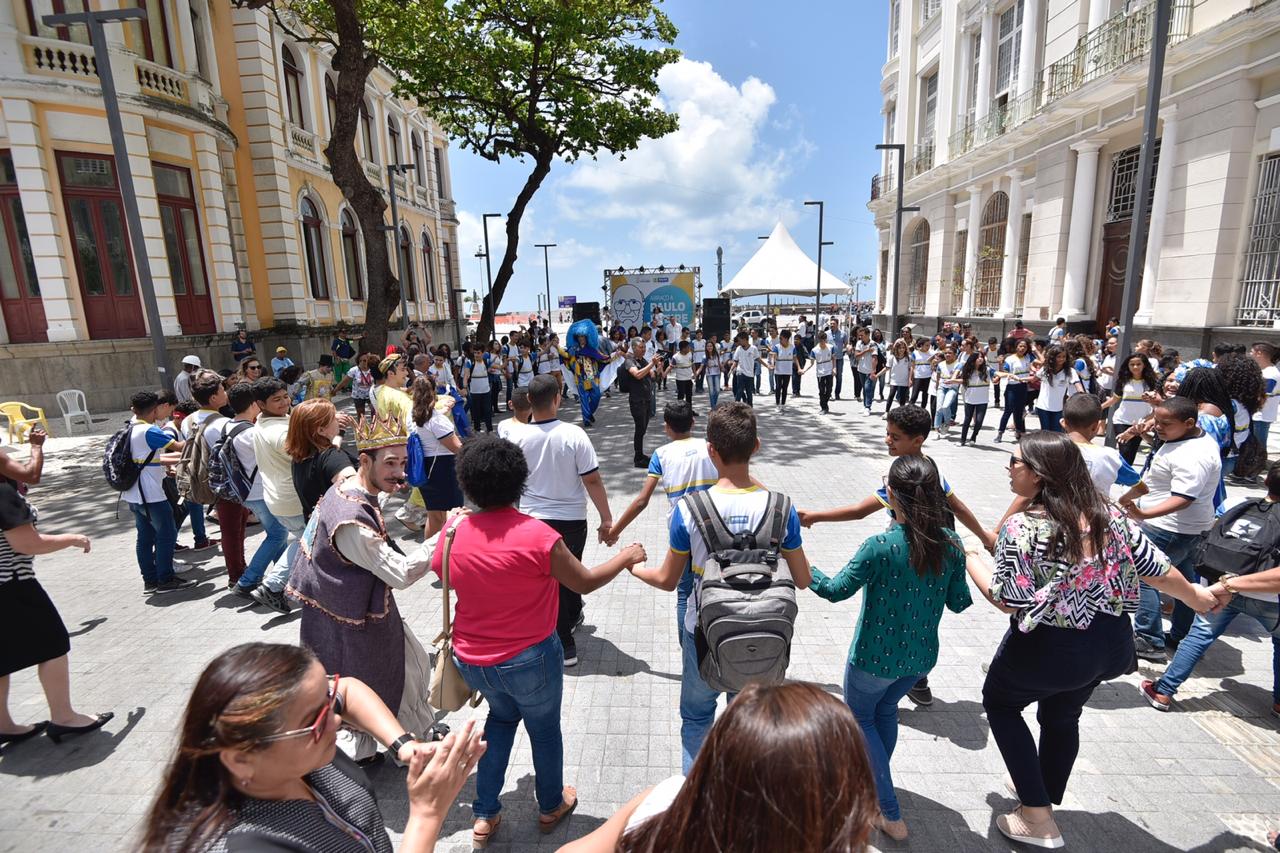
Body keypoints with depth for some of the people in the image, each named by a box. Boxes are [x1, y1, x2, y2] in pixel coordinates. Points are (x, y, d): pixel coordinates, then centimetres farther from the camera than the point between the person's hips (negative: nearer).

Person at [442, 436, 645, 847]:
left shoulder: (453, 532, -12)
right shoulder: (537, 535, -25)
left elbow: (442, 575, 6)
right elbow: (585, 583, -14)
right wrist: (626, 557, 2)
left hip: (472, 659, 4)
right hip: (530, 659, -4)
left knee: (501, 716, 32)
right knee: (545, 728, 23)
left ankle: (485, 815, 37)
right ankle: (551, 805, 46)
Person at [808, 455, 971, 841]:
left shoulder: (881, 546, -28)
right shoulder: (951, 543, -12)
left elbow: (836, 590, -18)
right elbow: (959, 603, 0)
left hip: (875, 657, -5)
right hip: (921, 657, 6)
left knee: (859, 716, 21)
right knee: (885, 710, 30)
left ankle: (891, 814, 23)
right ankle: (875, 781, 50)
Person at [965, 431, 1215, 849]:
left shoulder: (1022, 528, -25)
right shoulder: (1107, 513, -5)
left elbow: (1009, 601, -22)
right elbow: (1156, 568, 4)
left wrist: (970, 559, -9)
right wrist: (1196, 596, 23)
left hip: (1049, 650, -6)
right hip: (1113, 645, 7)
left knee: (999, 702, 20)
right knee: (1062, 718, 28)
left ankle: (1038, 818, 20)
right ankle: (1045, 803, 48)